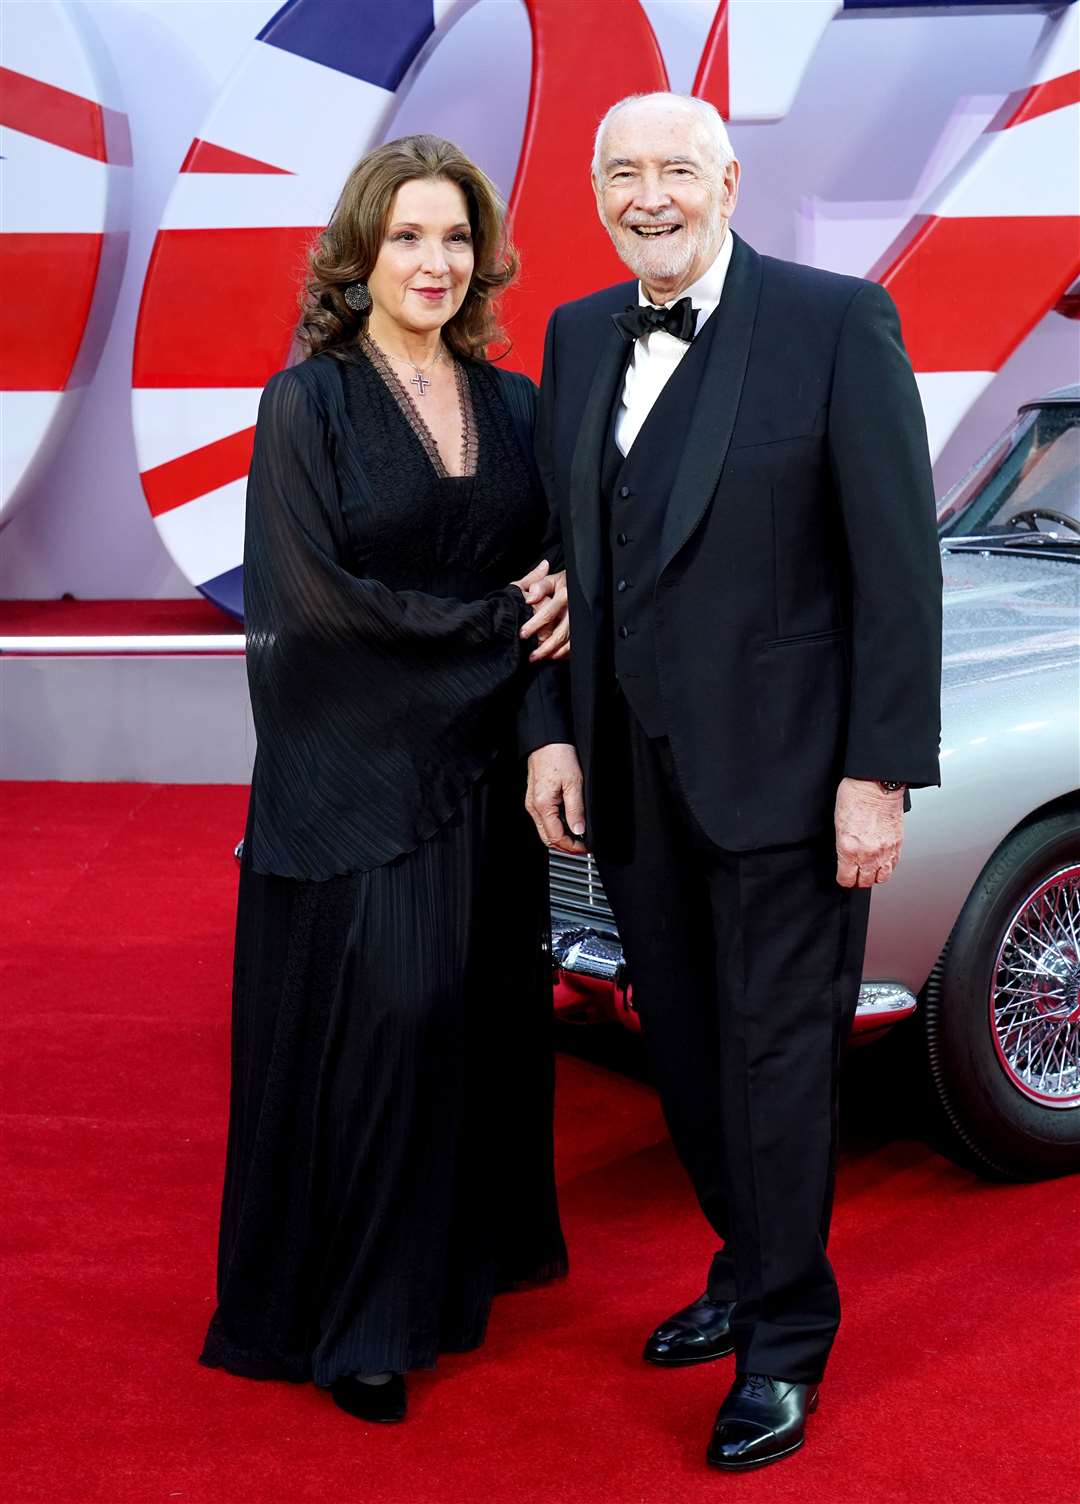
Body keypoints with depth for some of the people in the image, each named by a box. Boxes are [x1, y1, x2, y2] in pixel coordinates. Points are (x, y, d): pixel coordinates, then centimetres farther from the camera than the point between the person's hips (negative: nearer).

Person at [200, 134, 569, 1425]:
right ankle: (353, 1317, 9)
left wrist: (553, 611, -12)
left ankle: (469, 1253, 26)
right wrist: (497, 619, -12)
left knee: (483, 1011, 9)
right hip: (352, 771, -5)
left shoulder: (512, 407, 10)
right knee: (372, 1019, -5)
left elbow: (552, 573, 13)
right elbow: (316, 598, -12)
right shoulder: (309, 404, -5)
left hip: (484, 767, 5)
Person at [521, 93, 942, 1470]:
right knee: (686, 1049, 17)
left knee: (775, 1057, 5)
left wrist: (880, 774, -15)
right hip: (630, 776, 6)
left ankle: (784, 1344, 22)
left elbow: (897, 564, -12)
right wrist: (550, 734, 2)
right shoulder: (576, 337, 8)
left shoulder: (836, 320, -9)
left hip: (782, 772, -5)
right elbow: (561, 556, 11)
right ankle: (750, 1270, 38)